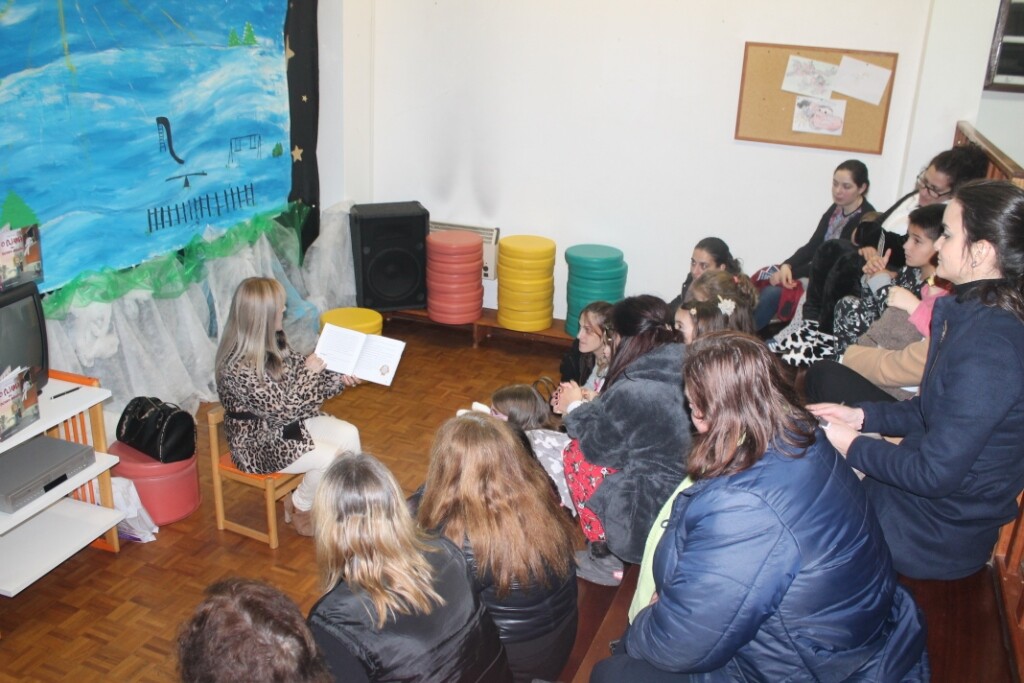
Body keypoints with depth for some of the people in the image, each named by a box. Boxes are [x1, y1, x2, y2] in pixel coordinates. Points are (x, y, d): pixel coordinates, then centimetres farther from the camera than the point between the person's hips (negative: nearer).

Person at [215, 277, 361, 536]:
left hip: (290, 424, 9)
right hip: (260, 443, -9)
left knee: (349, 434, -5)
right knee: (330, 458, -20)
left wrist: (339, 379, -5)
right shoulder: (239, 369, -30)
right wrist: (310, 372, -20)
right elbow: (282, 410, -28)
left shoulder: (274, 344, -3)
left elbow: (299, 374, 10)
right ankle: (298, 507, 9)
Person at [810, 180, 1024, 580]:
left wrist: (854, 445, -15)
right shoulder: (977, 317, 1)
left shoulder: (988, 347, -30)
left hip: (937, 535, -9)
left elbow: (935, 473, -28)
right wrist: (862, 416, 1)